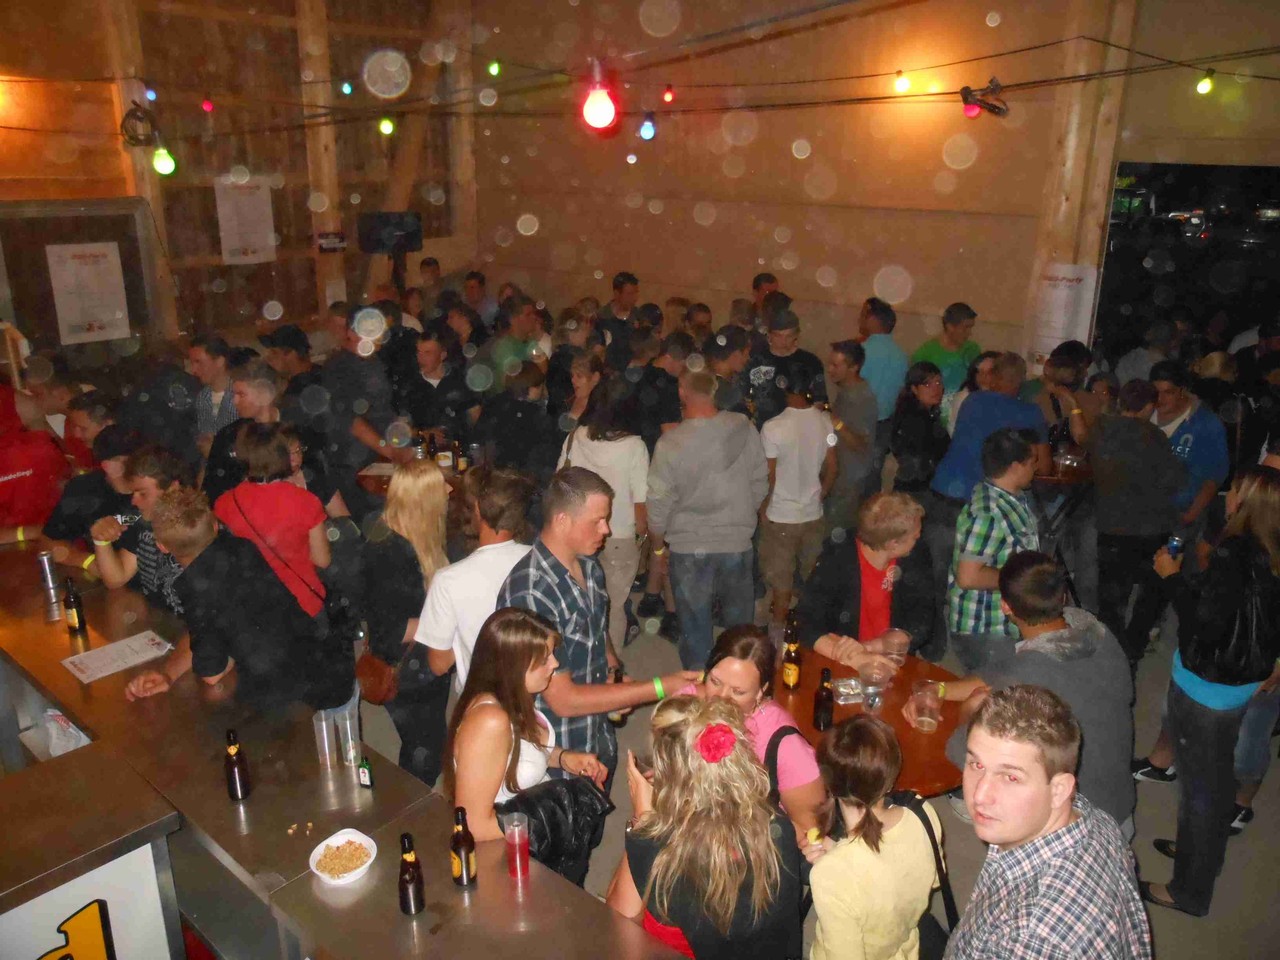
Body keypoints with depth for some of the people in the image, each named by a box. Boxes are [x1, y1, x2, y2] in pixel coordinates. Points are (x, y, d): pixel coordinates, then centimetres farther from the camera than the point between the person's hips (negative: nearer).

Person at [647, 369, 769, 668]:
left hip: (690, 549, -2)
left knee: (695, 632, 13)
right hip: (738, 545, 3)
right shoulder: (744, 429, -8)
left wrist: (657, 545, 10)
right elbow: (760, 484, 2)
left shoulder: (670, 443, -16)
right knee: (741, 630, 19)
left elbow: (659, 503, -8)